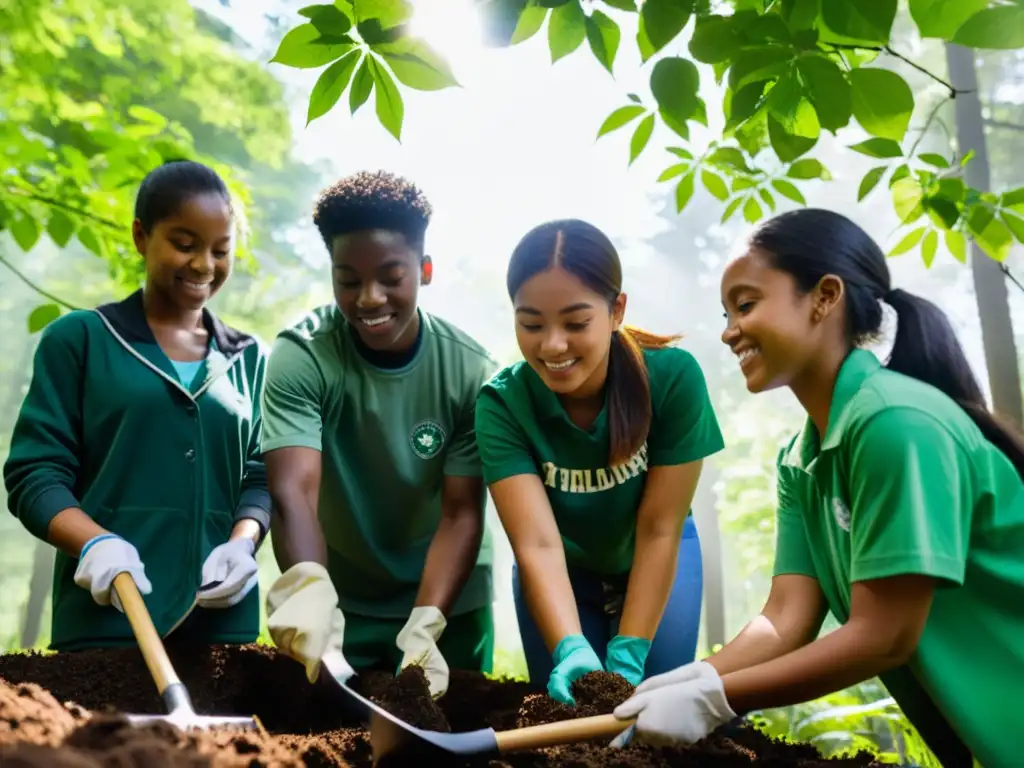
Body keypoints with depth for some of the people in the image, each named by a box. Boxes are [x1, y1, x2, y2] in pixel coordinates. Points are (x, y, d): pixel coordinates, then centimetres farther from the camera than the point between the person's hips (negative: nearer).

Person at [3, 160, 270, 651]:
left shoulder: (248, 358, 13)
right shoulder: (78, 338, 3)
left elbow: (260, 475, 11)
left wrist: (244, 541, -10)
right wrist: (95, 543, -20)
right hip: (107, 617, -3)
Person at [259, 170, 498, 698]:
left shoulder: (469, 371, -15)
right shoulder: (300, 358, -19)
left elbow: (462, 513, -17)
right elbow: (293, 489, -31)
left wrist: (425, 628, -30)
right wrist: (308, 591, -49)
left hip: (448, 606, 1)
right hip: (337, 606, -1)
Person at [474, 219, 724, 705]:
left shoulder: (674, 377, -29)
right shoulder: (501, 403, -28)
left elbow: (660, 530, -25)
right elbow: (537, 544, -34)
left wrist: (627, 656, -28)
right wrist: (570, 649, -49)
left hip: (655, 564, 0)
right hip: (561, 574, 1)